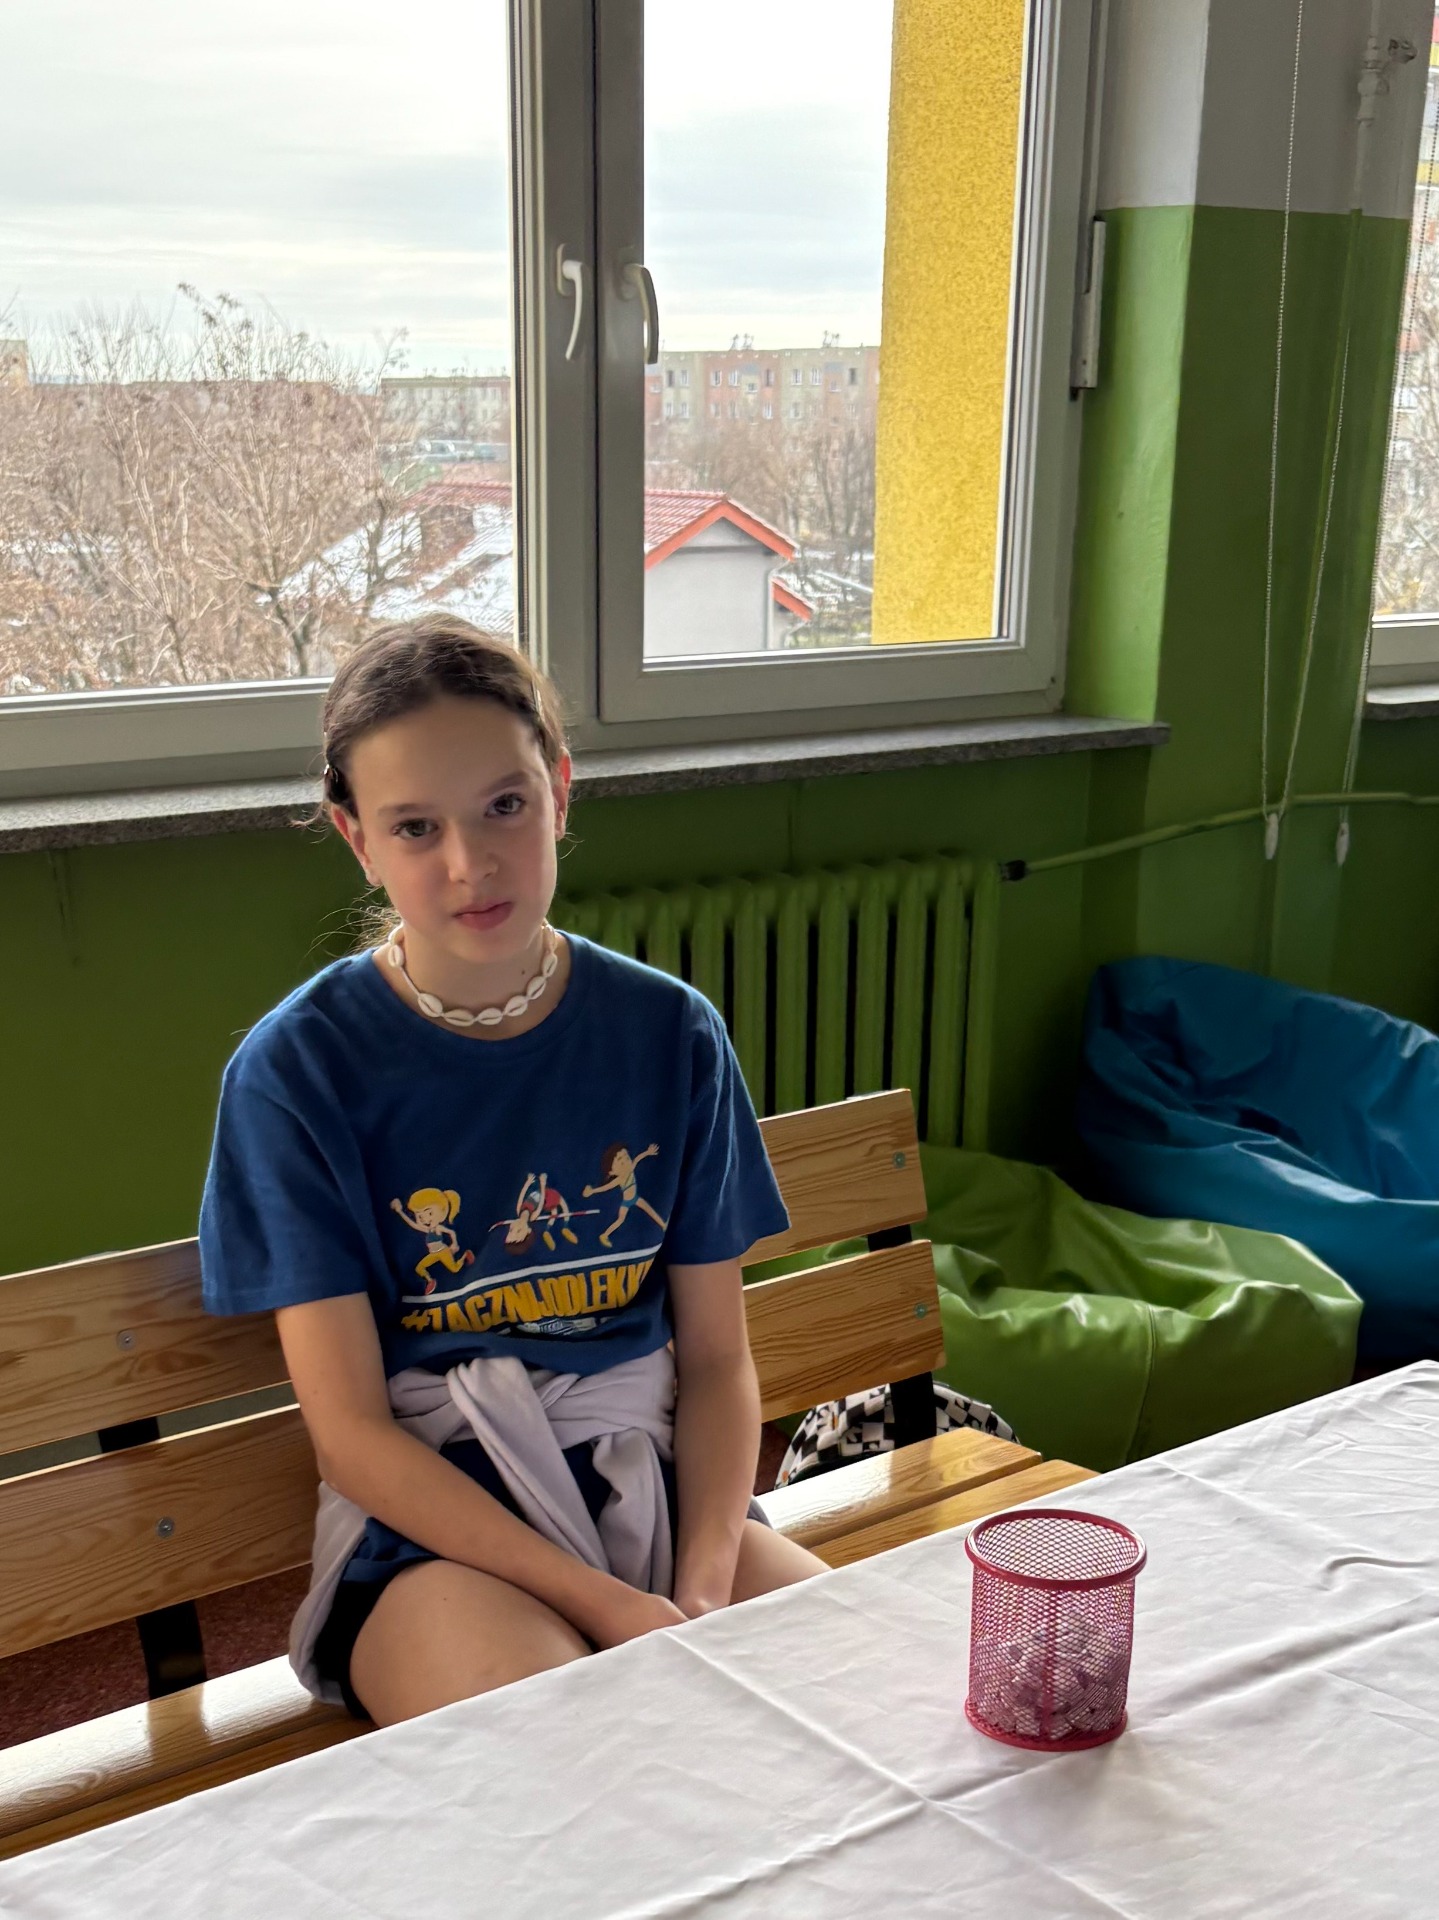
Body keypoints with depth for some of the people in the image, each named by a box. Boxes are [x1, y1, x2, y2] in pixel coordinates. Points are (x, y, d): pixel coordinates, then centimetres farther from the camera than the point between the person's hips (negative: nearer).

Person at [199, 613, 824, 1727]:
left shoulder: (671, 1035, 1)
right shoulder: (297, 1070, -8)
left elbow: (716, 1358, 4)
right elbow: (352, 1433, -9)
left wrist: (704, 1591, -14)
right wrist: (602, 1602, -18)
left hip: (653, 1484, 4)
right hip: (427, 1514, -3)